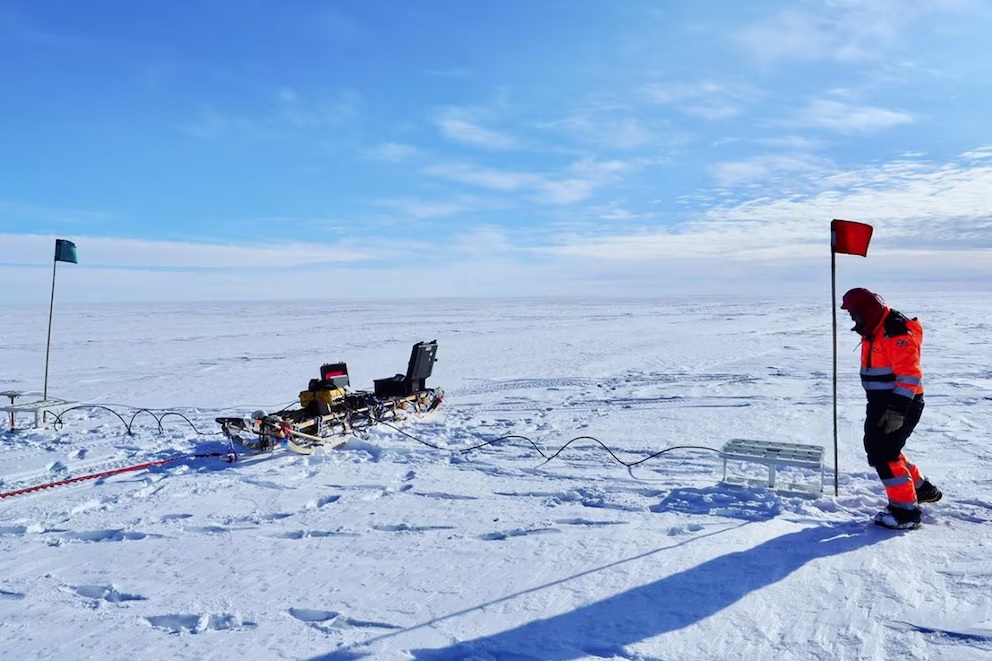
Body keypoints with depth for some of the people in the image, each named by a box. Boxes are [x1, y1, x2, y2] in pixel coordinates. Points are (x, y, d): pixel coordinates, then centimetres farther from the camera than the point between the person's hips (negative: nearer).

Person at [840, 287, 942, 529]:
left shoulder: (897, 334, -21)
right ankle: (921, 488, 34)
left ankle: (906, 510, 1)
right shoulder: (873, 332, 11)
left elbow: (909, 375, -26)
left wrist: (897, 410, -30)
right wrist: (876, 404, 25)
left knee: (883, 454, -10)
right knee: (876, 448, 18)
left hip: (902, 404, -10)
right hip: (882, 403, 10)